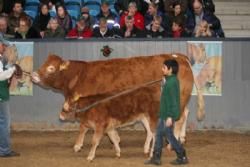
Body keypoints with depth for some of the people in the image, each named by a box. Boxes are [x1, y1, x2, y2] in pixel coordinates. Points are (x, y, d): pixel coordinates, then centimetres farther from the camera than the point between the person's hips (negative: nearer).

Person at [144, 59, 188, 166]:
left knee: (169, 136, -1)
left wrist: (170, 117, -22)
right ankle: (156, 158, 14)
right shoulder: (169, 80, 10)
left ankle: (182, 157, 9)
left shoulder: (172, 82, -19)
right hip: (163, 113, 10)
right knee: (159, 134, 10)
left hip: (168, 115, -10)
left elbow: (173, 100, -21)